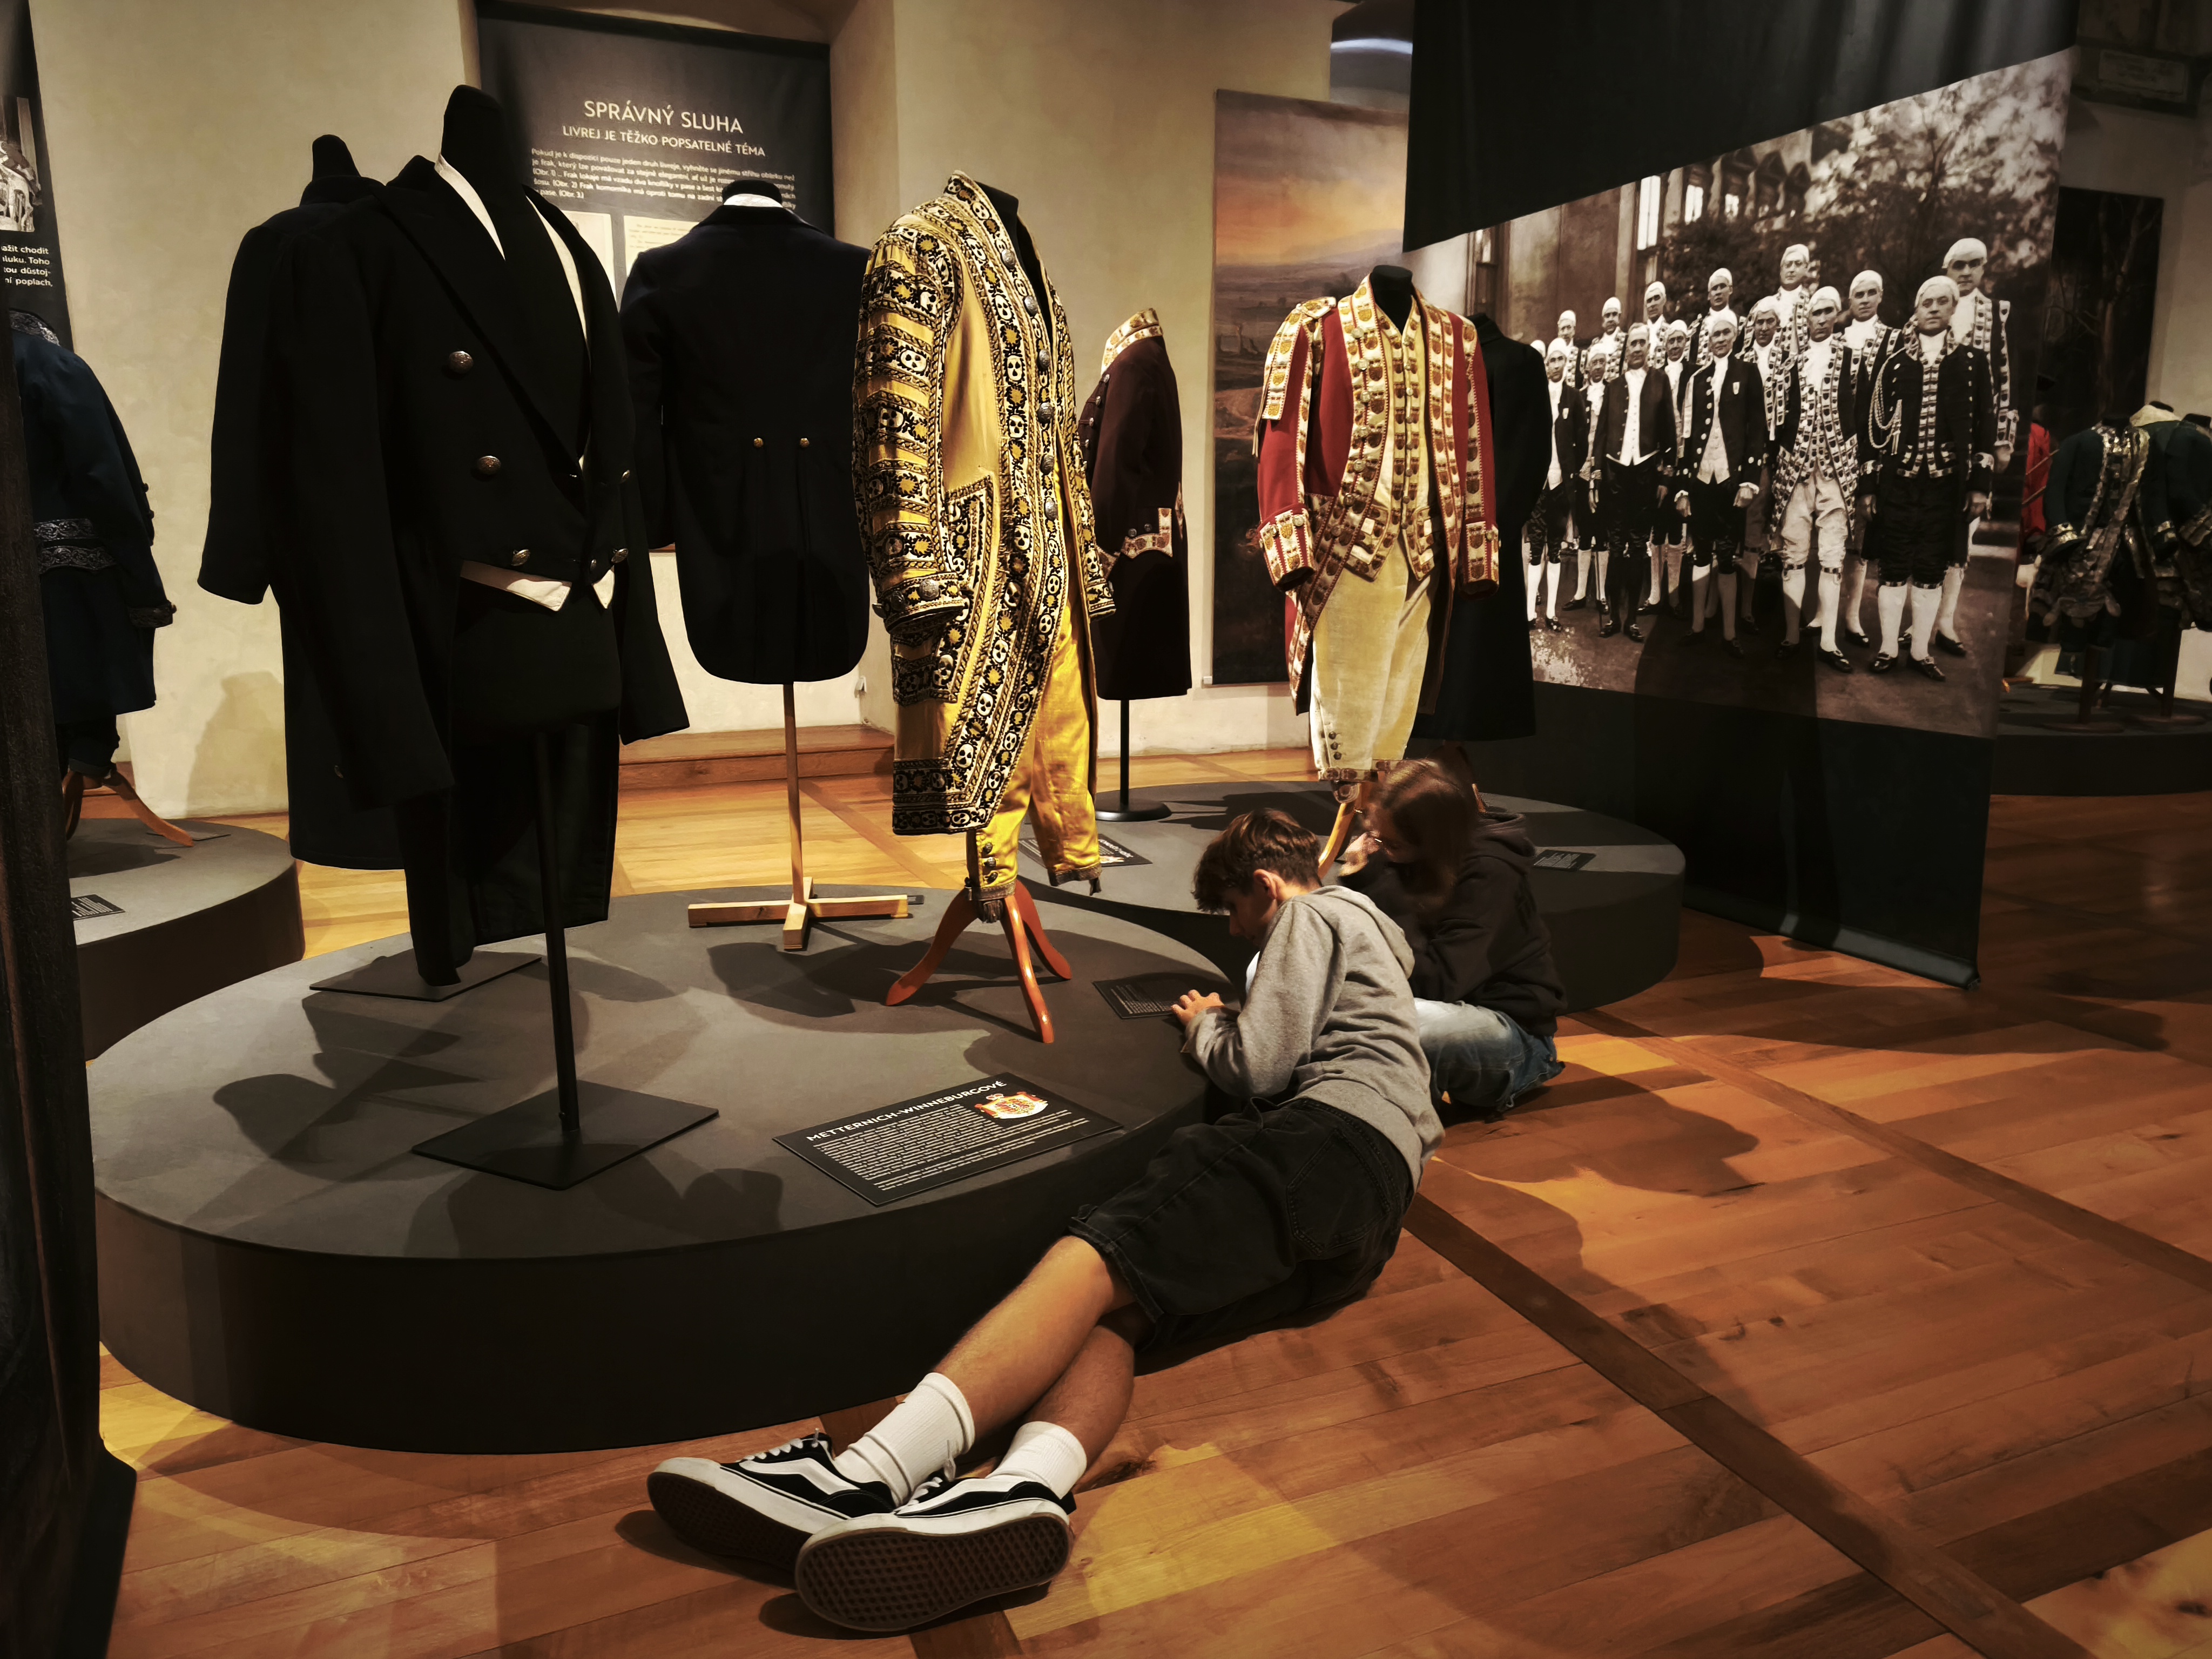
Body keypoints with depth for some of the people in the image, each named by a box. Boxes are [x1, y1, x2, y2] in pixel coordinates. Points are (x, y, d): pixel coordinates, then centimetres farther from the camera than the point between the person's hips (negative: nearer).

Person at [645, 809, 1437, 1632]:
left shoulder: (1313, 915, 13)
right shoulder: (1363, 929, 43)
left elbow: (1259, 1069, 2)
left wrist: (1206, 1027, 21)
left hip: (1330, 1138, -8)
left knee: (1096, 1259, -26)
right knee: (1114, 1307, -15)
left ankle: (867, 1477, -44)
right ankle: (1025, 1489, -46)